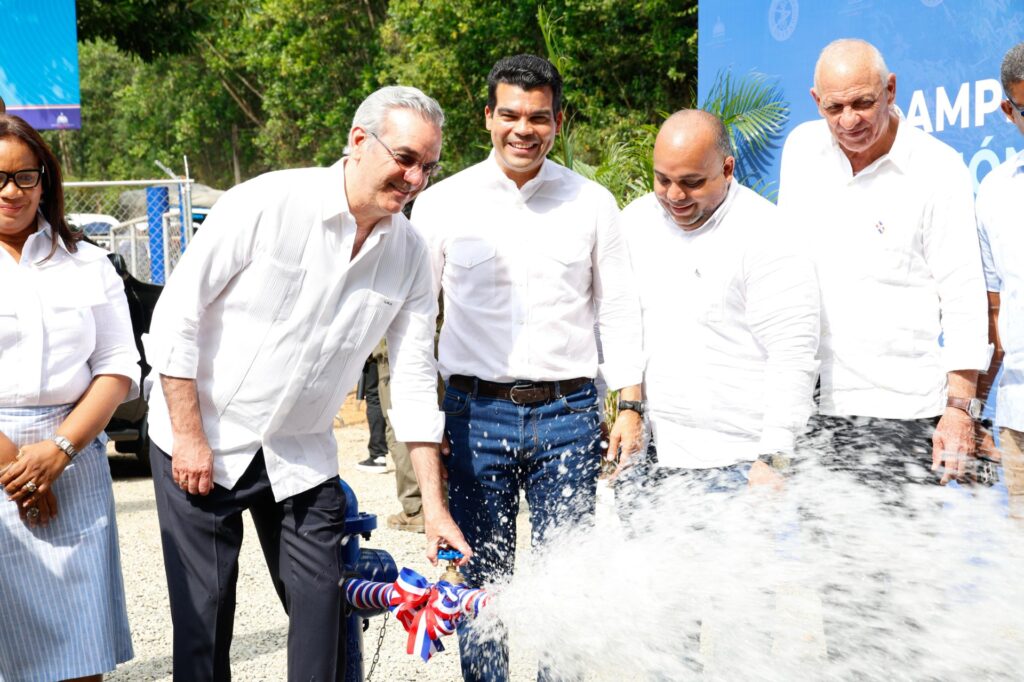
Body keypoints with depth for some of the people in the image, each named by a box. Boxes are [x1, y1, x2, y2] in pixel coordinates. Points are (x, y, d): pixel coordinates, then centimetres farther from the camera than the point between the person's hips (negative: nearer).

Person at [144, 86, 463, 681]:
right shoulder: (267, 203, -17)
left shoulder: (410, 255, -3)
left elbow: (414, 378, 1)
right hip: (199, 442, -3)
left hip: (301, 454, 4)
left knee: (325, 610, 4)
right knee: (204, 616, 4)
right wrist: (189, 436, -13)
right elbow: (177, 315, -13)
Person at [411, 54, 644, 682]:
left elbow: (620, 309, 9)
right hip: (478, 412, 0)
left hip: (568, 413, 1)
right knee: (482, 579, 6)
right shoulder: (442, 204, 3)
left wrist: (631, 407, 3)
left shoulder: (593, 204, 5)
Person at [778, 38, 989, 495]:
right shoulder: (801, 148, 5)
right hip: (810, 401, 4)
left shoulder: (938, 171, -8)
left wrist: (960, 408, -10)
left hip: (900, 409, -4)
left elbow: (964, 301, -6)